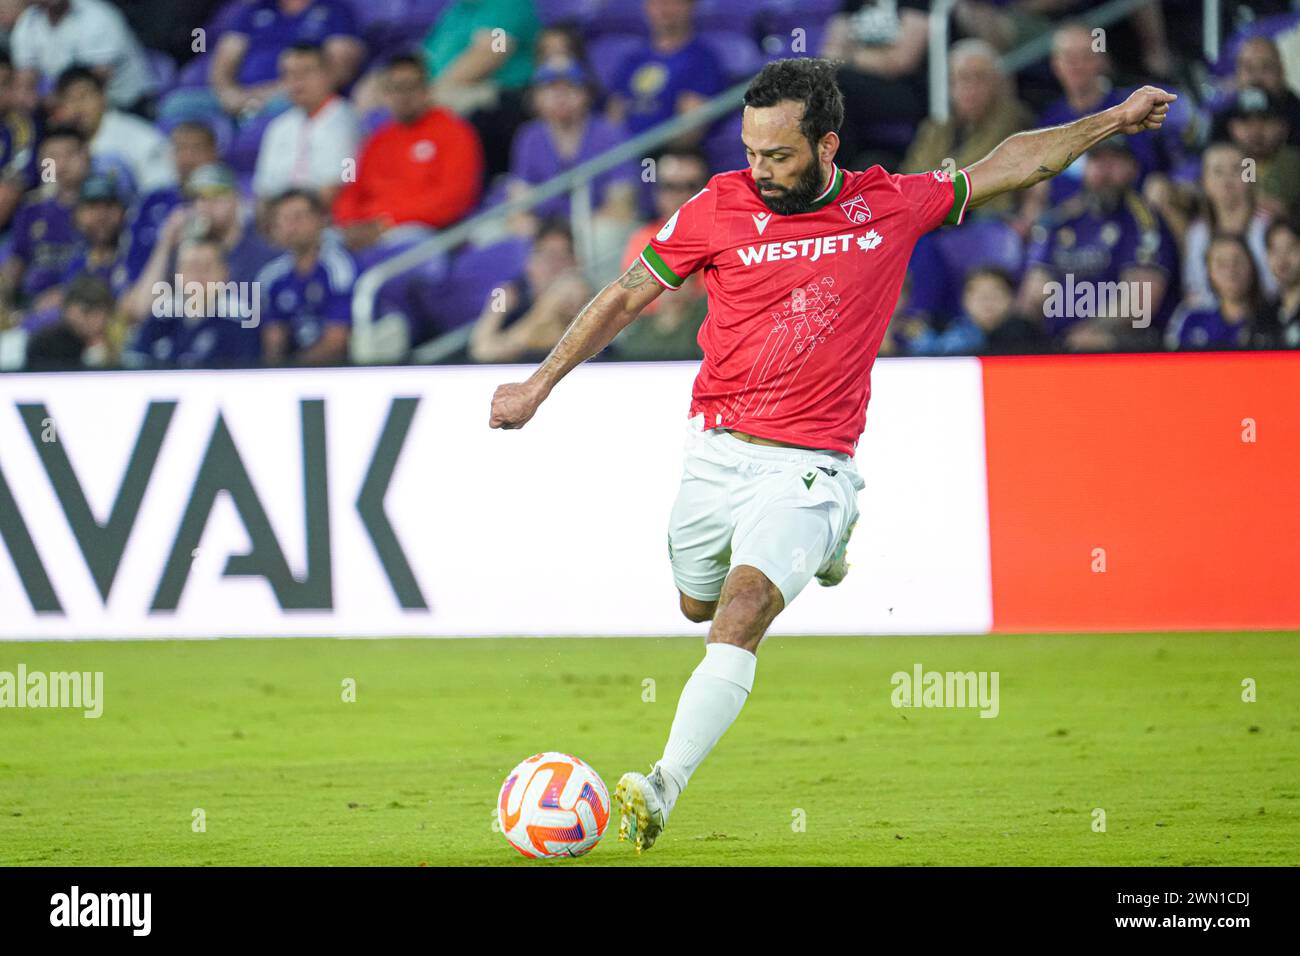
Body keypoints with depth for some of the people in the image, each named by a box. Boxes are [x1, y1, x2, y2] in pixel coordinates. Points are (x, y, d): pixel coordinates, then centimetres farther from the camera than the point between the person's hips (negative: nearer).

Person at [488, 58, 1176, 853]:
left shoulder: (892, 205, -2)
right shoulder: (721, 207, -4)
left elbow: (1004, 167, 14)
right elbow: (627, 296, 7)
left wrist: (1111, 123, 15)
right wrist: (539, 384, 5)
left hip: (809, 465, -3)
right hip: (717, 451, 3)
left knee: (742, 613, -21)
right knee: (700, 606, 21)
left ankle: (664, 790, -27)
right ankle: (822, 544, 49)